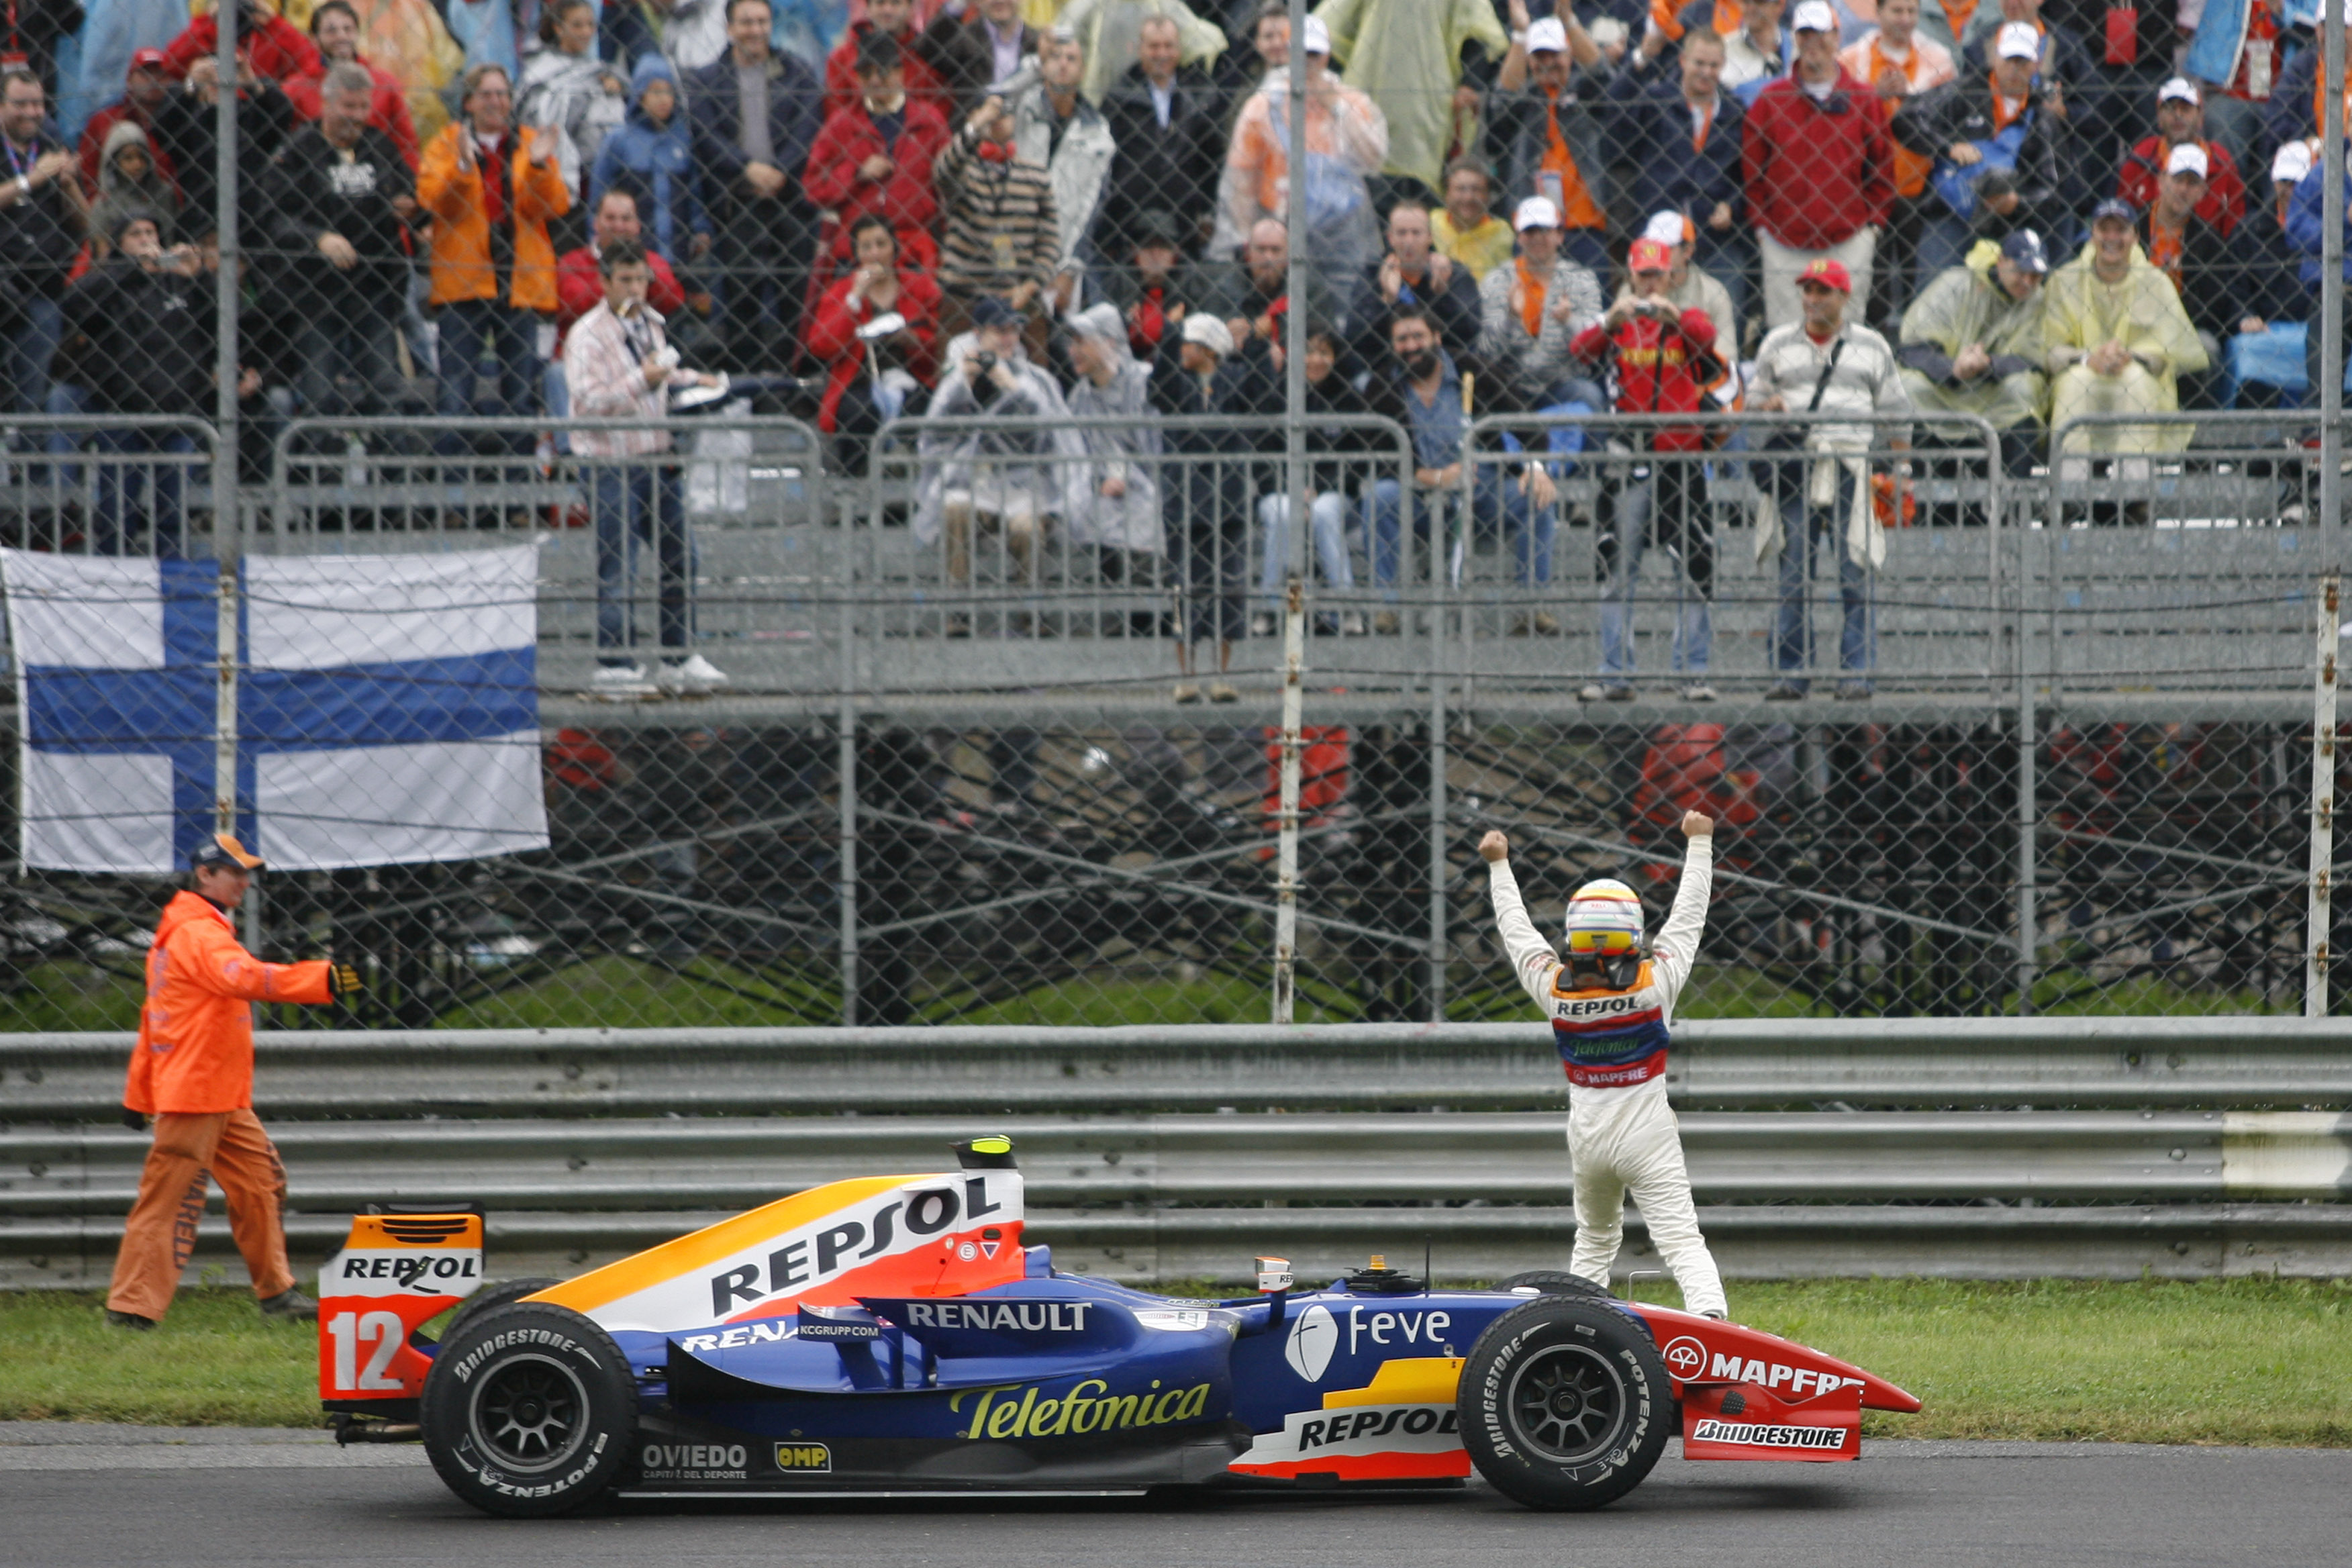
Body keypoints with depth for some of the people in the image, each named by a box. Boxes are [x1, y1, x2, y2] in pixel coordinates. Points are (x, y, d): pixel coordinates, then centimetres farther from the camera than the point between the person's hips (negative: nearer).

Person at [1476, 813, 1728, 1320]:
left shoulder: (1553, 988, -8)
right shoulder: (1656, 982, -12)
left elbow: (1517, 931, 7)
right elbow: (1688, 916, 0)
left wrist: (1498, 865, 22)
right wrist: (1699, 841, 11)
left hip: (1586, 1136, 3)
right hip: (1647, 1137, -3)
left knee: (1594, 1239, 23)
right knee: (1681, 1239, -10)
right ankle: (1709, 1312, -30)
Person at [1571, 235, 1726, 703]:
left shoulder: (1687, 323, 7)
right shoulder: (1618, 328, 9)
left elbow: (1706, 336, -15)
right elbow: (1580, 350, -9)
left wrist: (1671, 313, -34)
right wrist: (1612, 319, -27)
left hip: (1682, 455, -1)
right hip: (1628, 465, 1)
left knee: (1693, 568, -1)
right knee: (1617, 568, 1)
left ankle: (1693, 673, 4)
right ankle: (1615, 675, 5)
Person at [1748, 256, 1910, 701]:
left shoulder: (1871, 347, 12)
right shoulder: (1777, 344, 15)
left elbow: (1894, 414, 12)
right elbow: (1755, 396, 18)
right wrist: (1766, 406, -6)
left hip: (1853, 471, -1)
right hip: (1794, 471, 1)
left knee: (1856, 575, -6)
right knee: (1792, 577, -2)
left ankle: (1857, 673, -3)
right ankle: (1791, 673, 2)